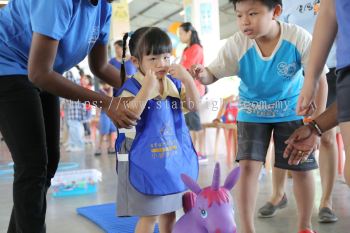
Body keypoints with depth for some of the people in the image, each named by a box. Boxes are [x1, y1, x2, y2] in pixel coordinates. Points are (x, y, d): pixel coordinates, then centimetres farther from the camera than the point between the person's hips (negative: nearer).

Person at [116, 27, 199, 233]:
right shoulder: (131, 87, -13)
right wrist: (146, 89, -32)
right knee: (149, 215, 2)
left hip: (173, 158, 6)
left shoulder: (174, 84, 5)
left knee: (169, 211, 19)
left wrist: (187, 79, -14)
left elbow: (194, 106, 0)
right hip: (146, 161, -6)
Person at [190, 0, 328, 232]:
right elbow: (213, 74, -17)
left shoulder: (300, 38, -25)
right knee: (248, 165, -12)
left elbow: (319, 79, -17)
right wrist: (202, 74, -42)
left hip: (291, 112, 0)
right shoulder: (236, 45, -24)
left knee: (302, 168, 3)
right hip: (252, 114, 0)